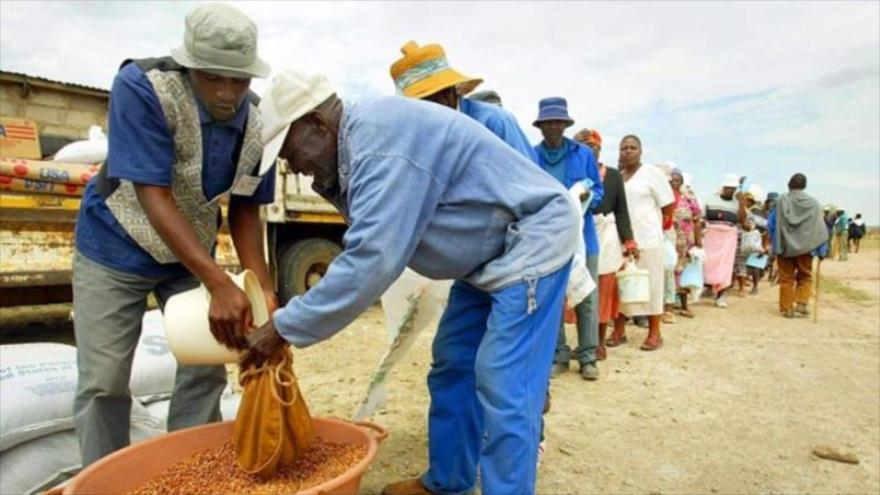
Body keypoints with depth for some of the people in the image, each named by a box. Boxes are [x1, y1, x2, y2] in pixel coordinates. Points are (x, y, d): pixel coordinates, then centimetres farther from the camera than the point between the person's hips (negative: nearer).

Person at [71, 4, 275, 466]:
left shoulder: (257, 122, -14)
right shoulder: (140, 86, -27)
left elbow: (245, 209, -6)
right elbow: (154, 197, -31)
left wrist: (261, 285, -20)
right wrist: (220, 285, -39)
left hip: (191, 254, 4)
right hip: (115, 248, -3)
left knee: (205, 370, 5)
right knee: (103, 381, -1)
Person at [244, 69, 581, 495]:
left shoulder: (378, 138, -26)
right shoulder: (358, 146, 6)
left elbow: (370, 261, -32)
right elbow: (368, 246, 9)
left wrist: (284, 327, -23)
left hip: (532, 238, -10)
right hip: (490, 250, 10)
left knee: (503, 386, -12)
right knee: (452, 367, 13)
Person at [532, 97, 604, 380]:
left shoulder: (584, 154, 4)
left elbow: (598, 192, 8)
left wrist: (588, 198, -13)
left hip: (582, 236, 1)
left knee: (587, 299, 4)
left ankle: (588, 357, 16)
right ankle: (559, 355, 19)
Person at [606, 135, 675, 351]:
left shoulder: (652, 173, -2)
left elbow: (669, 206, -2)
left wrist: (646, 216, 3)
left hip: (647, 239, -4)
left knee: (650, 285, 3)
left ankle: (654, 333, 13)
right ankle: (619, 331, 18)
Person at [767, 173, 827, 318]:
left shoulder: (781, 201, -6)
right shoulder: (813, 203, -3)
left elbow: (771, 224, -2)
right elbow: (820, 229, 0)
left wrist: (776, 243, 12)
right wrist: (821, 251, 6)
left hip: (785, 245, 0)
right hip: (805, 247, 0)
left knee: (786, 278, 8)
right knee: (805, 277, 16)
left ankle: (786, 308, 11)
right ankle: (801, 304, 5)